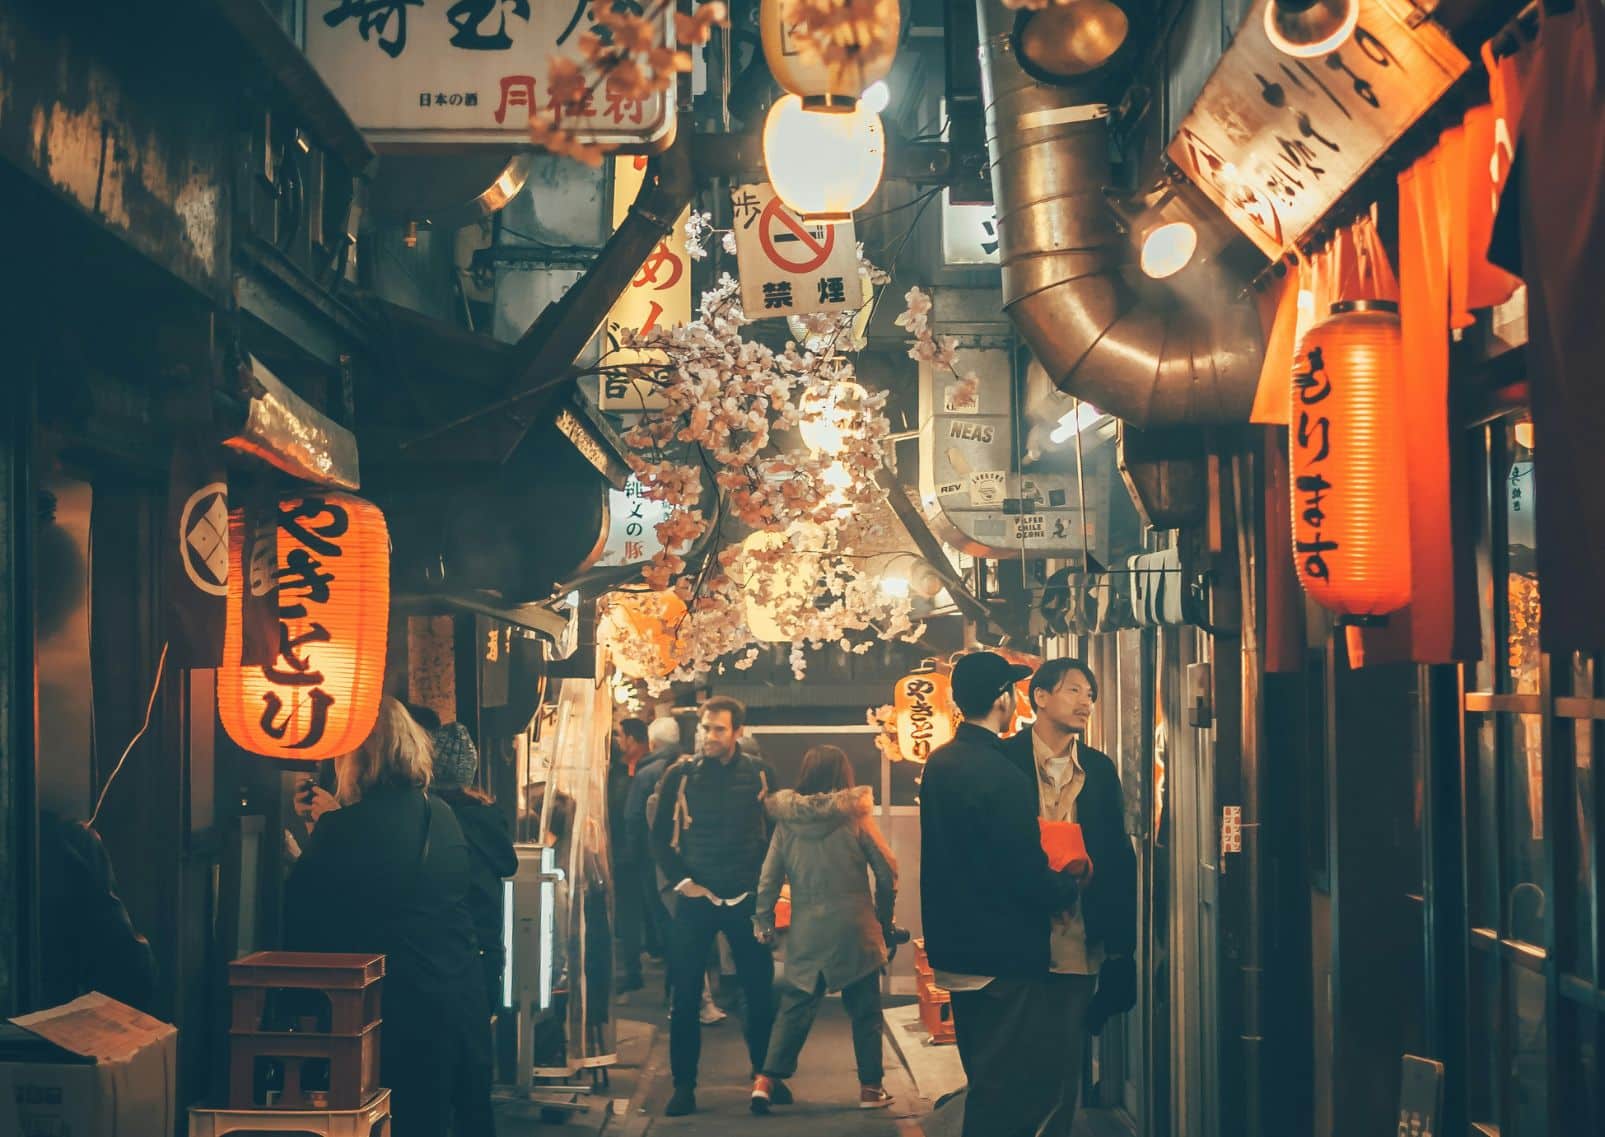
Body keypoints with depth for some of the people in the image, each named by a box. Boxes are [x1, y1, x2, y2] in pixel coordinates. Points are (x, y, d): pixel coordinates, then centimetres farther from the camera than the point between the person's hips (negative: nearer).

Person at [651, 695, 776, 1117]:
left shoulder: (758, 775, 0)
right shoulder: (679, 775, -2)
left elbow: (776, 830, 7)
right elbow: (660, 836, 2)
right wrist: (681, 880, -7)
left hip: (746, 899, 1)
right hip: (695, 898, 0)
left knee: (760, 990, 6)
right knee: (685, 995, 0)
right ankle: (684, 1085, 9)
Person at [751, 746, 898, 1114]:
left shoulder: (787, 821, 1)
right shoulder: (855, 815, -5)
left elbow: (769, 876, 0)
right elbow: (887, 870, -3)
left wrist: (764, 920, 9)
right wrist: (884, 915, 11)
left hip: (806, 931, 2)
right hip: (854, 928, -2)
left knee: (795, 1005, 8)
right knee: (864, 1008, 9)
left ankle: (767, 1080, -2)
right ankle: (871, 1087, 14)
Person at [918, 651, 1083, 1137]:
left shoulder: (938, 764, 6)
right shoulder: (1002, 777, -22)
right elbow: (1029, 875, -22)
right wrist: (1067, 886, 0)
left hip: (954, 950, 9)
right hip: (1002, 959, -9)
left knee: (988, 1083, 20)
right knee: (1008, 1097, -1)